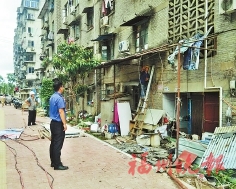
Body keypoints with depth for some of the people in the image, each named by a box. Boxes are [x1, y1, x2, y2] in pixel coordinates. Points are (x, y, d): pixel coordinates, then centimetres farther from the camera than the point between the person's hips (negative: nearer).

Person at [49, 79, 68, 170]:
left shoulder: (52, 97, 12)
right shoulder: (59, 98, -17)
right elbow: (61, 111, -21)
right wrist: (64, 123, -20)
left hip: (53, 122, 10)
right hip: (58, 124, -10)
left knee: (53, 143, 13)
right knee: (58, 144, -5)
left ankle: (53, 162, 22)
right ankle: (57, 165, -1)